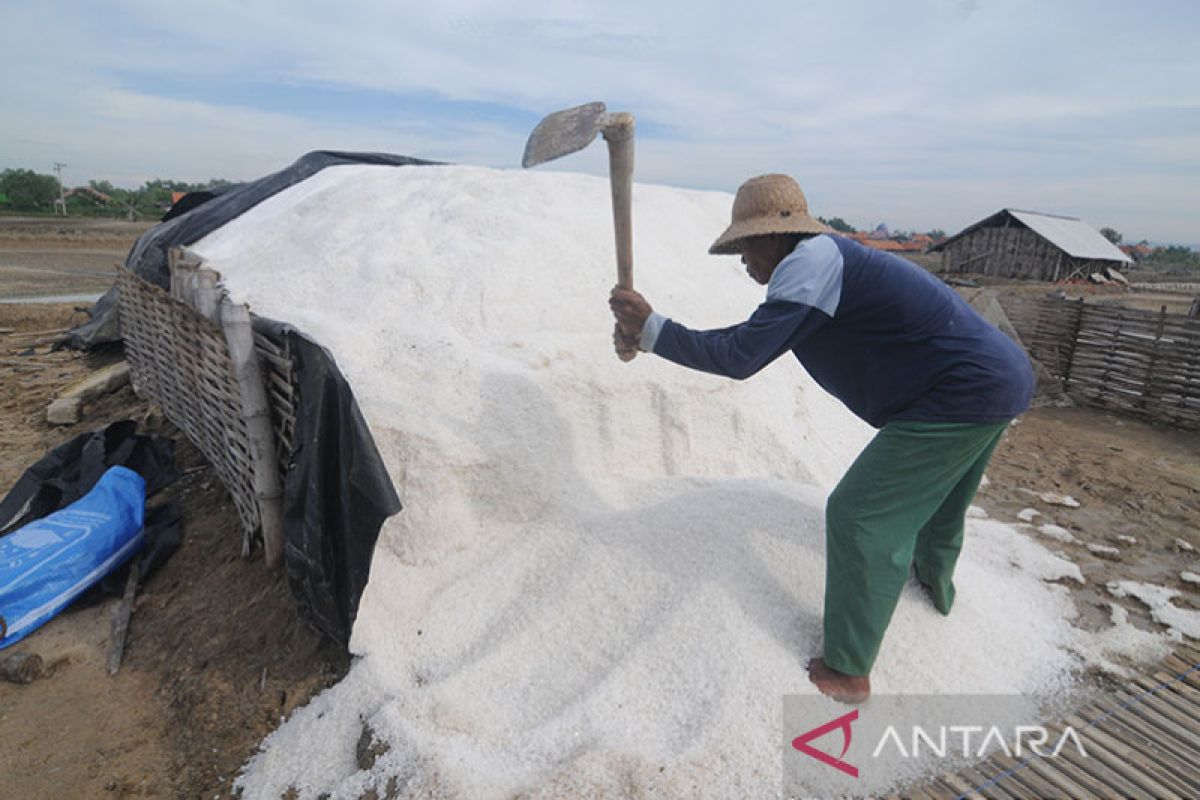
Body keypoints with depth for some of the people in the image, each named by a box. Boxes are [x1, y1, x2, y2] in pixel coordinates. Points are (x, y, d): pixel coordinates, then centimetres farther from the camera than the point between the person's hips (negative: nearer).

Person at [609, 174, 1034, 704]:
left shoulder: (811, 262, -20)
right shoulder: (821, 262, 10)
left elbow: (740, 358, -24)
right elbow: (754, 338, 11)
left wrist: (651, 328, -15)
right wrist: (648, 338, 7)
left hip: (963, 396, -10)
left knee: (860, 516, -4)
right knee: (936, 495, 31)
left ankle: (847, 673, 9)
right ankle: (936, 583, 60)